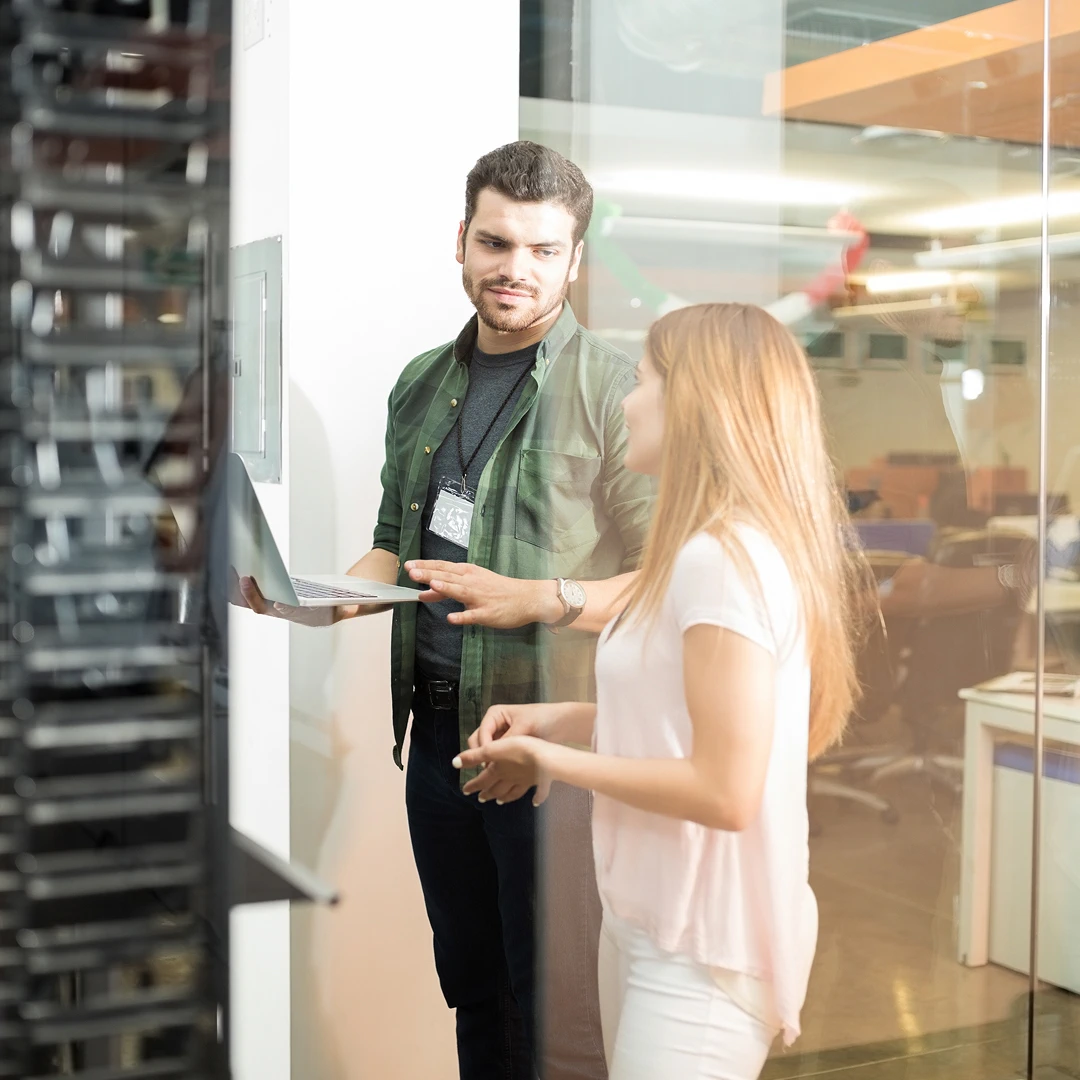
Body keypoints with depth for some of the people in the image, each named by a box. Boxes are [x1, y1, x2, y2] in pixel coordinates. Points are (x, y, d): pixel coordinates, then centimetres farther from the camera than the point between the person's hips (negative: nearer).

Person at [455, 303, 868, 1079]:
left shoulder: (723, 558, -22)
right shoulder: (722, 550, 9)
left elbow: (724, 789, -24)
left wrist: (553, 759, -14)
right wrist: (565, 719, 6)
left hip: (701, 950, -9)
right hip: (650, 923, 9)